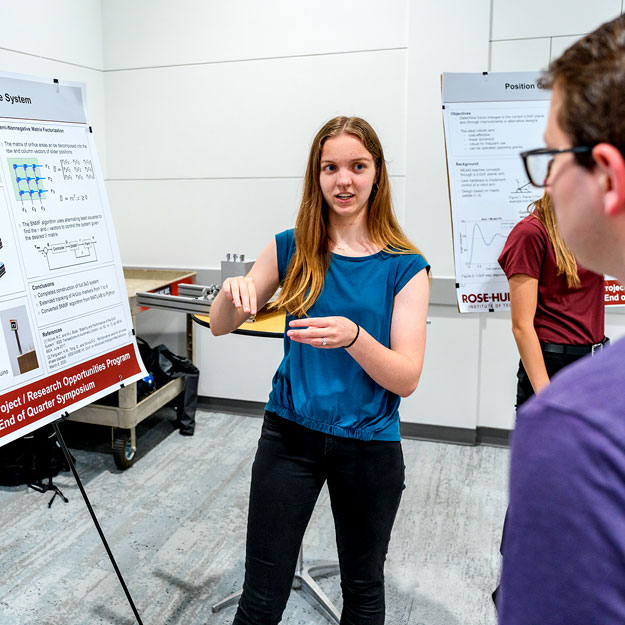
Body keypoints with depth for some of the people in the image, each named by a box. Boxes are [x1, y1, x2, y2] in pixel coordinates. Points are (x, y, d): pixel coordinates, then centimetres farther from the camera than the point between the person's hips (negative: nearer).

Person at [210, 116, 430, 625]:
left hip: (369, 445, 0)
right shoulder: (292, 249, -2)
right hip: (290, 434, 1)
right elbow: (219, 326, 2)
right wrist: (232, 292, -20)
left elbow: (407, 379, -13)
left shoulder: (404, 267, -8)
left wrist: (353, 337, -31)